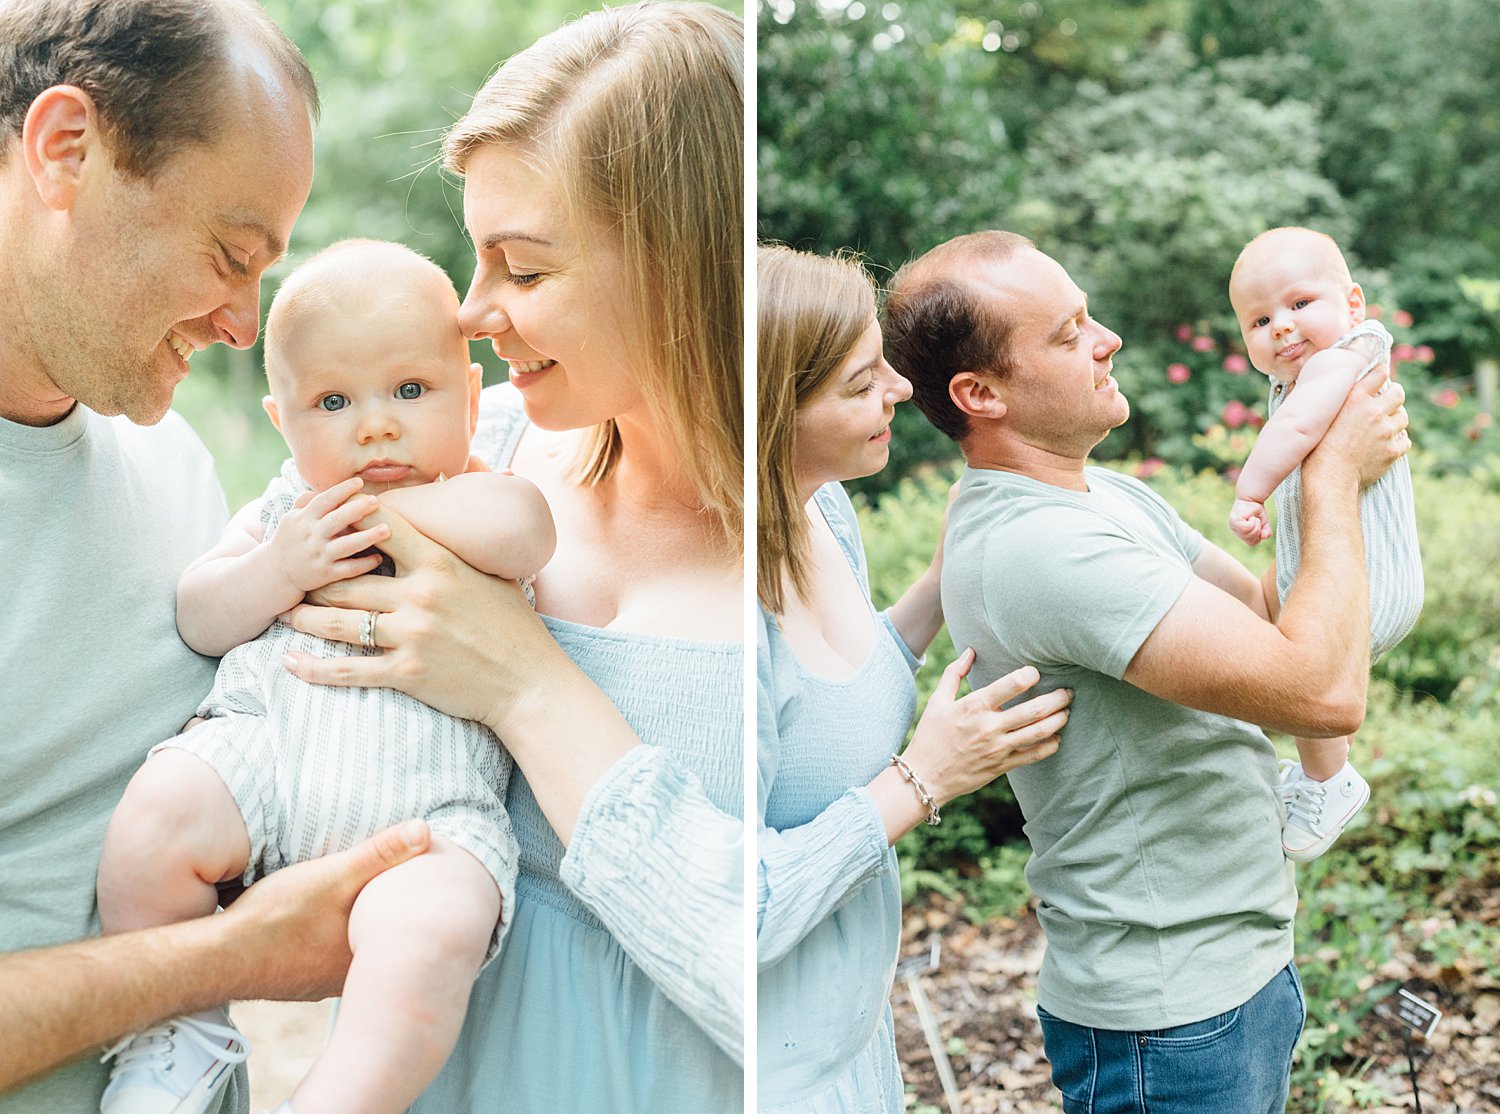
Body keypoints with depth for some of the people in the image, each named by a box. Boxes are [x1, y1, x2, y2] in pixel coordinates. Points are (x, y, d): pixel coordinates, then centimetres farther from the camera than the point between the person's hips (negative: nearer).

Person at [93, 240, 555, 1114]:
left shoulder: (478, 507, 12)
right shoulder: (283, 513, 21)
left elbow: (524, 527, -12)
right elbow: (197, 618, 15)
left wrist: (385, 506, -2)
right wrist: (279, 569, -4)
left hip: (427, 797, -3)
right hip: (265, 751, 3)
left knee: (427, 937, -31)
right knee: (156, 815, -24)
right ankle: (177, 1029, 0)